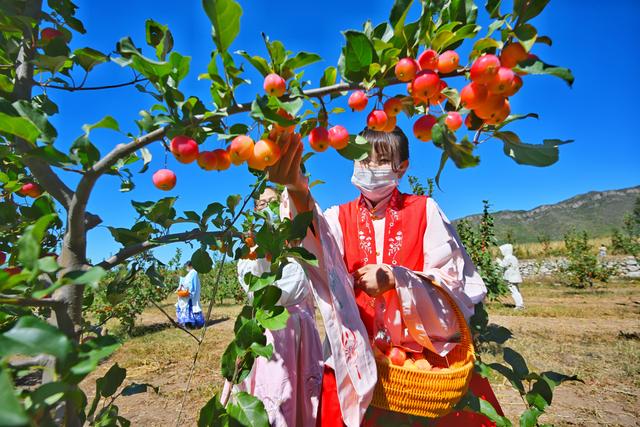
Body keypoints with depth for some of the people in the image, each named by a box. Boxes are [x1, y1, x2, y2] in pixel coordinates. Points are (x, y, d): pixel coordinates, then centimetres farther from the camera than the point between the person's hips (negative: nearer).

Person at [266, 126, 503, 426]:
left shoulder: (424, 210, -2)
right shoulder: (340, 217, 1)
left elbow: (457, 285, -5)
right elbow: (318, 243, -24)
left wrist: (395, 279, -21)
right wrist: (298, 189, -44)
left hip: (426, 352, -1)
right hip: (356, 358, 1)